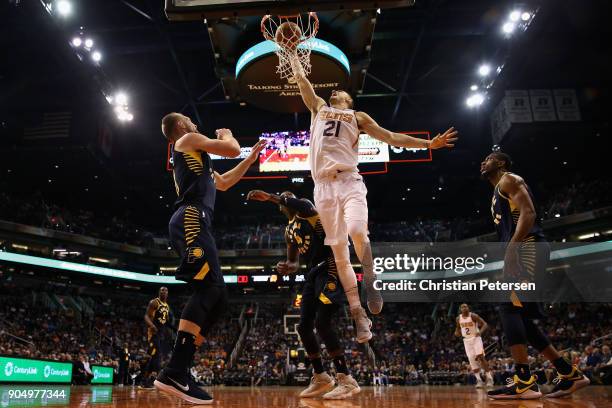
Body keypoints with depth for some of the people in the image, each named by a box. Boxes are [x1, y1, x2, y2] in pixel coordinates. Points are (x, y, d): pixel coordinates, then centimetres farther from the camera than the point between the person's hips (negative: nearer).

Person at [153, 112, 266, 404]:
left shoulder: (193, 157, 36)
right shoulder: (188, 139, 10)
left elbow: (224, 183, 43)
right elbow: (232, 149, 1)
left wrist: (252, 157, 44)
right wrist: (225, 133, 24)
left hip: (191, 223, 10)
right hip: (191, 219, -10)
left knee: (217, 298, 3)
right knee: (209, 287, -24)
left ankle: (179, 371, -1)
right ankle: (173, 372, -31)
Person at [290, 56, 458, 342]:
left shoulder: (358, 117, 21)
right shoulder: (318, 107, 27)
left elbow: (391, 138, 18)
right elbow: (301, 79, 31)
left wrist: (428, 144, 13)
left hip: (349, 182, -2)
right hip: (324, 186, 2)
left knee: (357, 231, -31)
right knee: (339, 251, -3)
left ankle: (370, 282, -4)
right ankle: (359, 317, 2)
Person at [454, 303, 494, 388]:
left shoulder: (473, 316, -13)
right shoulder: (458, 318, 1)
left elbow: (485, 324, -17)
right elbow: (458, 328, 19)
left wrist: (480, 331, -35)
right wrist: (457, 333, -4)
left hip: (476, 338, -4)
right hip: (467, 340, 4)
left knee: (481, 357, -16)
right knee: (472, 360, -2)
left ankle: (489, 378, -6)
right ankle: (479, 380, 5)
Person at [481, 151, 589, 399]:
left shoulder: (508, 180, 1)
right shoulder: (498, 193, 29)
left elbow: (528, 213, -15)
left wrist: (510, 248, -25)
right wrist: (504, 260, 23)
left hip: (528, 248, -10)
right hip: (521, 251, 10)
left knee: (508, 306, -18)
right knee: (521, 317, 8)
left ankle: (524, 381, -19)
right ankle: (570, 373, 14)